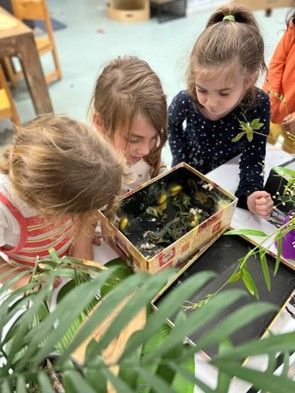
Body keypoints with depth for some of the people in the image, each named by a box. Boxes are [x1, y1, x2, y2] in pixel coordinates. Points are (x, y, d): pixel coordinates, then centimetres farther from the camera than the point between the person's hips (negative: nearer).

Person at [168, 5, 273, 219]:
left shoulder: (258, 104, -31)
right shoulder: (185, 101, -30)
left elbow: (252, 159, -25)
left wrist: (251, 195, -43)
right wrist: (181, 162, -12)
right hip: (190, 172, 0)